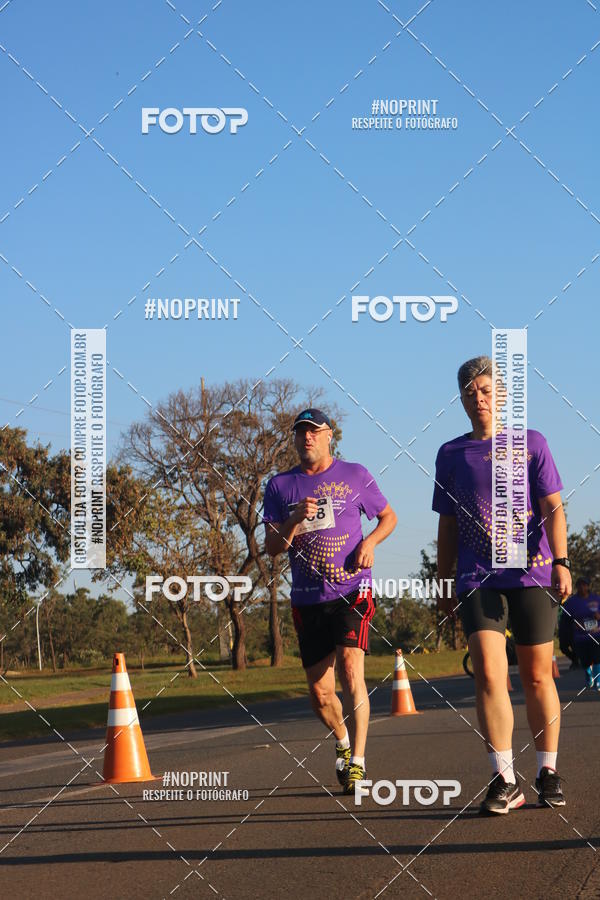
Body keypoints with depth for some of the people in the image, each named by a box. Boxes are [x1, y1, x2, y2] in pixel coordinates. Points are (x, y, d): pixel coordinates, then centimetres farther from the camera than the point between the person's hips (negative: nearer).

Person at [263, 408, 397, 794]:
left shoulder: (355, 475, 5)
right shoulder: (280, 486, 8)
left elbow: (388, 516, 17)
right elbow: (272, 546, 4)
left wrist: (370, 541, -4)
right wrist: (295, 521, -15)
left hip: (351, 592, -3)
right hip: (307, 599, 3)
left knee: (351, 670, -21)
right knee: (320, 693, 5)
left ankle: (357, 763, -19)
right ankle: (343, 742, 36)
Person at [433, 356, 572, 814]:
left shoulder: (531, 443, 7)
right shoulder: (450, 454, 13)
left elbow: (552, 509, 2)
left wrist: (560, 562, -10)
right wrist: (444, 582, 14)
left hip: (532, 575, -1)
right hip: (478, 581, 1)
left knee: (538, 677, 4)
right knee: (489, 673, -12)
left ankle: (548, 774, 16)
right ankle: (505, 780, -10)